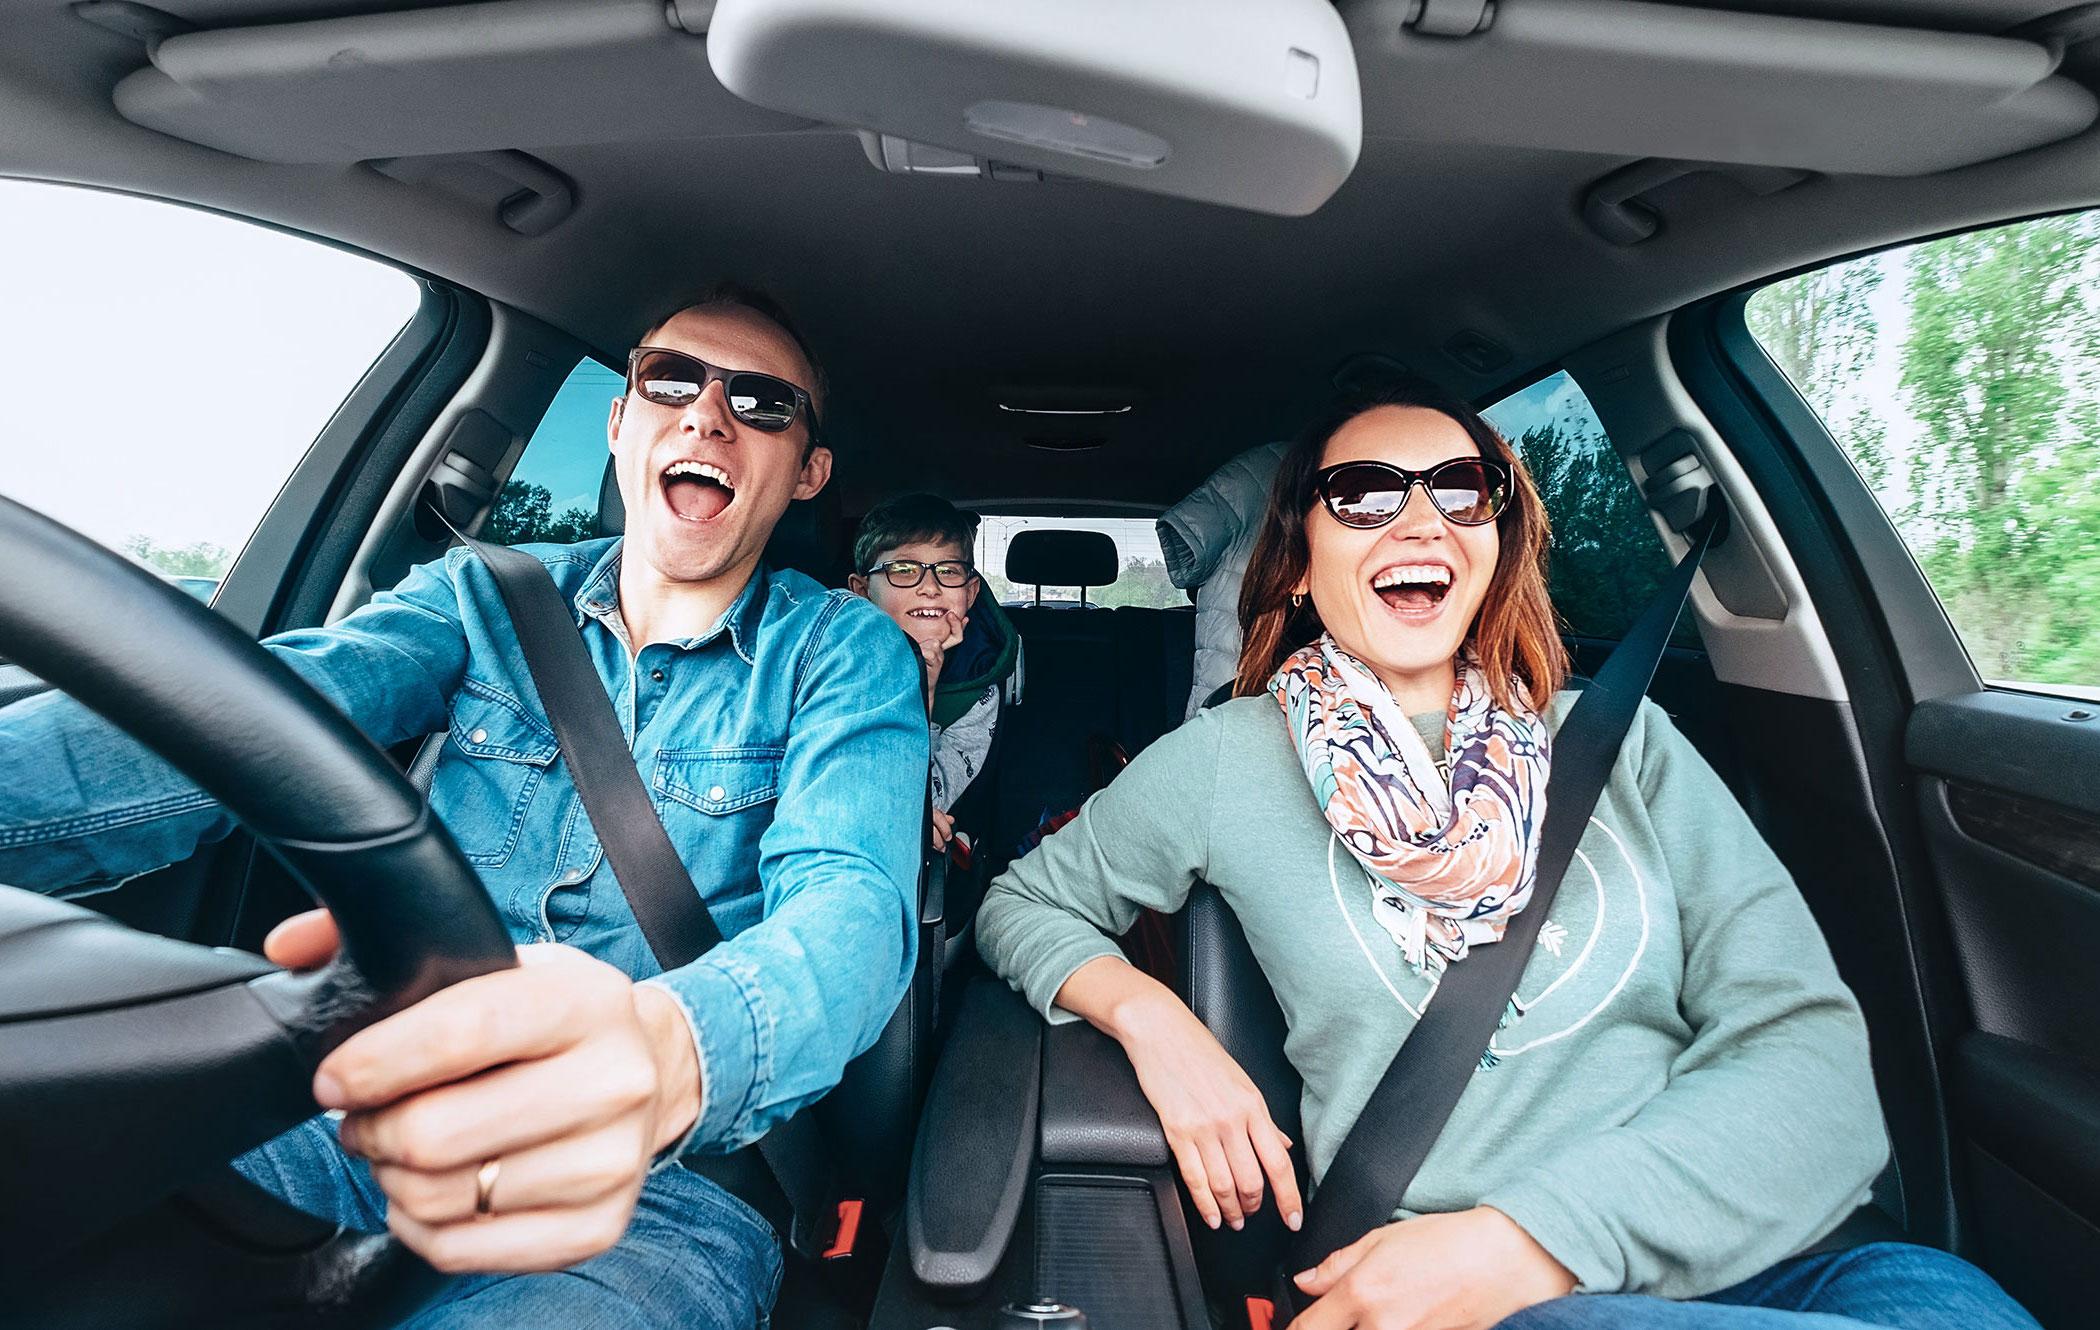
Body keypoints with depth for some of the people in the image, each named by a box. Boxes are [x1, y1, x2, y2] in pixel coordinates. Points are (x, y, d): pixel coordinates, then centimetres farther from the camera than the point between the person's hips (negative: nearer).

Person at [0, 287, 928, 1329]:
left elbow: (850, 899, -19)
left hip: (663, 1174, -3)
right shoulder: (484, 598, 7)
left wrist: (664, 1050, -41)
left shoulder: (844, 654, -3)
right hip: (377, 1114, 4)